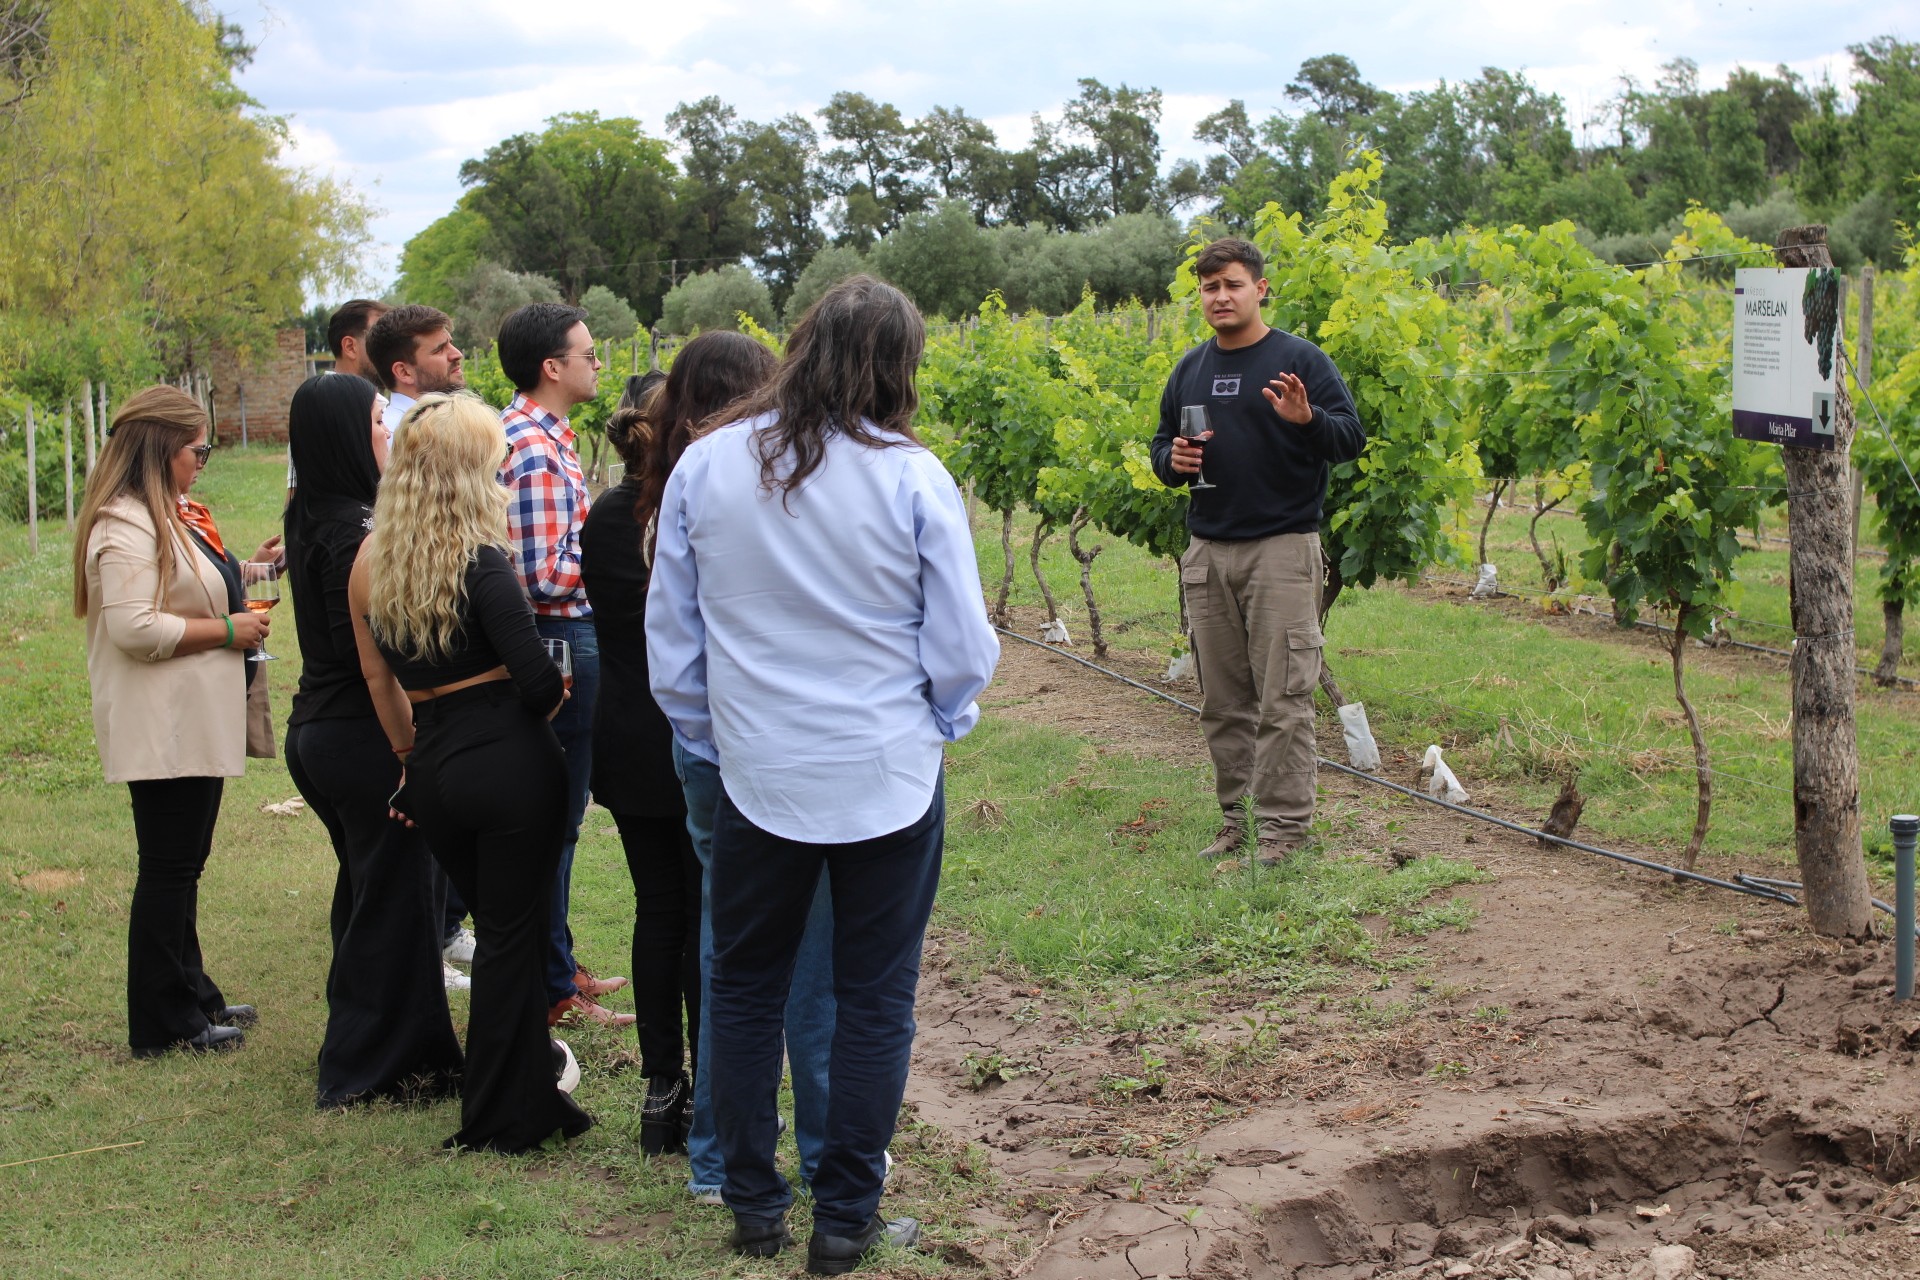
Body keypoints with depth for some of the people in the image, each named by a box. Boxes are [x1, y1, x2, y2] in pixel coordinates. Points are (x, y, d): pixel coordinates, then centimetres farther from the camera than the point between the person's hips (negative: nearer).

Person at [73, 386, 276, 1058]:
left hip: (195, 724, 10)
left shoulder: (169, 516, 15)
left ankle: (193, 998, 27)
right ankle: (163, 1022, 6)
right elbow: (135, 628, -27)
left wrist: (244, 569, 17)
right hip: (162, 731, -10)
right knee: (167, 869, -3)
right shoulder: (125, 527, -18)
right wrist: (228, 629, -19)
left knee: (183, 864, 17)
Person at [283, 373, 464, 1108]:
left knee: (364, 890, 20)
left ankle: (356, 1050, 31)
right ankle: (382, 1066, 11)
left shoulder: (309, 519, 8)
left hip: (315, 728, 9)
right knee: (392, 896, 2)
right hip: (362, 737, -9)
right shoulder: (361, 533, -20)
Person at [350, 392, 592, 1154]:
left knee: (494, 927, 23)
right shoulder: (478, 563, -17)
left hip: (432, 770, 6)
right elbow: (540, 680, -18)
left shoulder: (369, 562, 2)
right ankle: (507, 1113, 14)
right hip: (511, 766, -6)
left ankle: (530, 1070, 37)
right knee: (514, 938, 5)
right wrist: (548, 701, 5)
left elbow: (376, 676, 11)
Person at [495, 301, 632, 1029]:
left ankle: (556, 965, 29)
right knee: (553, 823, -1)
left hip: (566, 640, 11)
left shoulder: (536, 436, 13)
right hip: (560, 644, -11)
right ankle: (552, 989, 8)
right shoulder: (536, 451, -20)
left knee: (554, 819, 18)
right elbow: (542, 574, -25)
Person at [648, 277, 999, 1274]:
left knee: (743, 991, 18)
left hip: (757, 780, 2)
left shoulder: (705, 467, -6)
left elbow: (668, 639, 3)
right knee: (873, 1002, 11)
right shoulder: (912, 480, -13)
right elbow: (961, 650, -6)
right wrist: (941, 724, 15)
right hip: (889, 779, -2)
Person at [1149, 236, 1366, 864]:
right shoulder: (1190, 369, 14)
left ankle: (1283, 826, 0)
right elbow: (1162, 444, 23)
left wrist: (1306, 419, -28)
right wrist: (1172, 460, -1)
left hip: (1283, 548, -5)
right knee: (1223, 701, 9)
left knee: (1282, 699, -6)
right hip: (1208, 551, 6)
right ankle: (1236, 818, 18)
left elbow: (1352, 439, -7)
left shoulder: (1299, 359, -3)